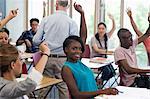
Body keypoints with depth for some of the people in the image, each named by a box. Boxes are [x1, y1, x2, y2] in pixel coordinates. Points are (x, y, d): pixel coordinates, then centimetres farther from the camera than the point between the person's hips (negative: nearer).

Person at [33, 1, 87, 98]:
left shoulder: (46, 20, -1)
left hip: (47, 58, 2)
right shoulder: (71, 22, -7)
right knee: (64, 87, 5)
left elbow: (36, 40, 0)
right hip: (63, 59, -2)